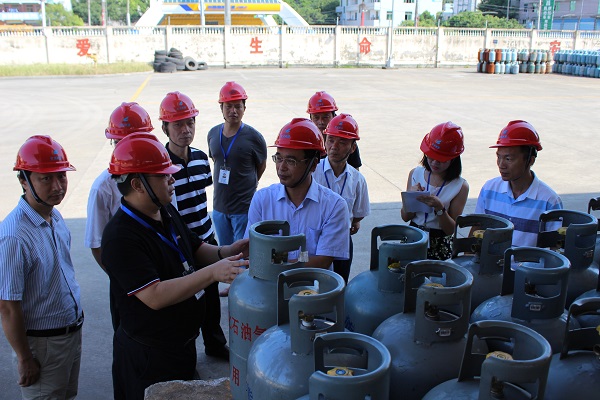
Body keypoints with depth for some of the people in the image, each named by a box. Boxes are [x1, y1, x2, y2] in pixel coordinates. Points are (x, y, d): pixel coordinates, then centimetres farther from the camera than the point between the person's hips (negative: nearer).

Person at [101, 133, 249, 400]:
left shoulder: (167, 212, 3)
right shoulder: (121, 236, -26)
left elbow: (197, 249, 12)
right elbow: (155, 296, -32)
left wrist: (228, 252, -9)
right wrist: (213, 273, -36)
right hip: (149, 355, -8)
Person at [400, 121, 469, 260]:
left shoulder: (460, 186, -5)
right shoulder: (416, 173, 4)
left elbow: (451, 229, -4)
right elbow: (405, 217, 6)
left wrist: (439, 208, -19)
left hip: (440, 247, -2)